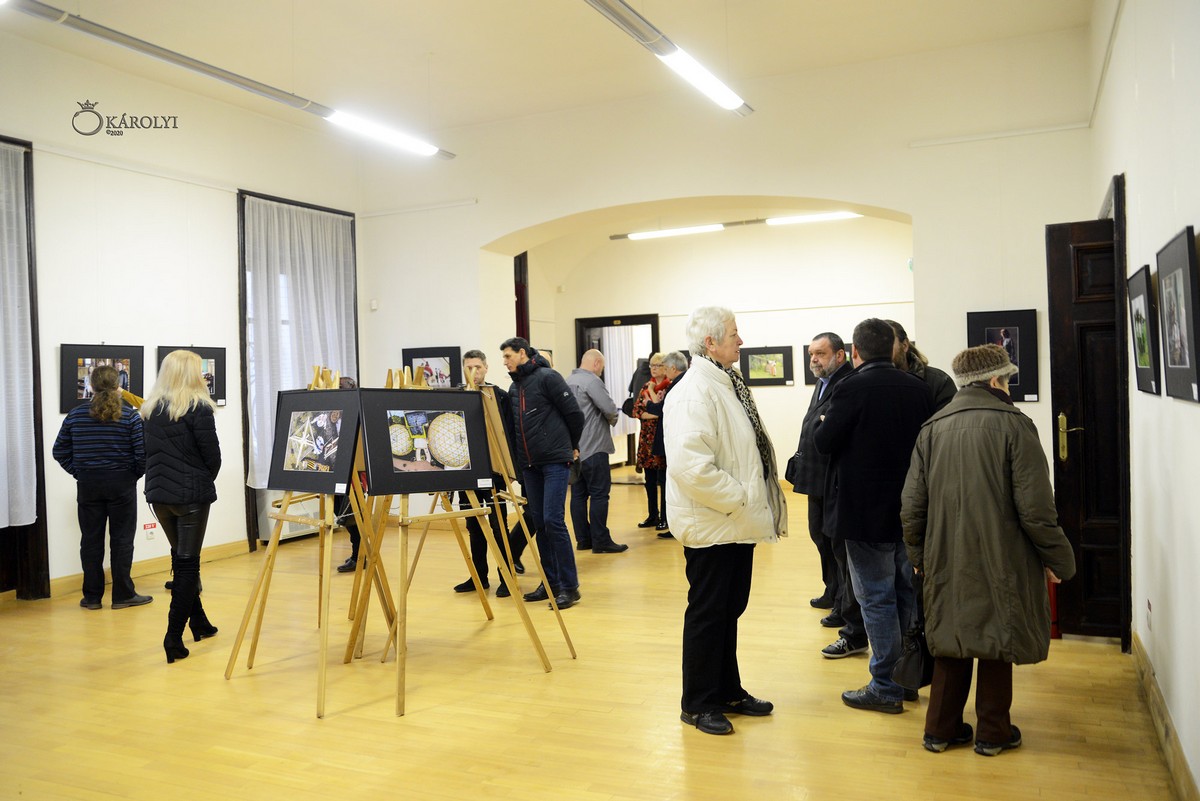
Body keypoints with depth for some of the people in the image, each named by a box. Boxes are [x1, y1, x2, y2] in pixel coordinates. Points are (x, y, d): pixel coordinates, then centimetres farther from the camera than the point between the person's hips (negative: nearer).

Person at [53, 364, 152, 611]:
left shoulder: (76, 415, 1)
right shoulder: (129, 415, -8)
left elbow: (60, 451, 5)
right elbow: (142, 452, -13)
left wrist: (78, 472, 13)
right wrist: (135, 474, 3)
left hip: (87, 485, 3)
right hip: (122, 483, -3)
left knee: (91, 540, 10)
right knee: (122, 539, 5)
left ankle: (92, 596, 16)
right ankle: (122, 595, 8)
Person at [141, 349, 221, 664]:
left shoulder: (151, 408, 7)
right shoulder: (197, 407, -11)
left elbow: (149, 450, 11)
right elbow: (212, 454, -10)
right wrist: (207, 480, 8)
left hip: (158, 492, 6)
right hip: (191, 493, -6)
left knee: (180, 557, 19)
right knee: (187, 561, 1)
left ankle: (198, 621, 29)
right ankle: (174, 636, -3)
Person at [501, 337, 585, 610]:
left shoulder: (547, 377, -8)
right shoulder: (514, 388, 15)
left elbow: (574, 413, -8)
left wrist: (572, 446, 3)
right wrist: (516, 460, 14)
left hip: (555, 461, -7)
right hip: (529, 465, 8)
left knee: (553, 520, -12)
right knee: (539, 523, 9)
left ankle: (569, 587, -4)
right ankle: (551, 583, 19)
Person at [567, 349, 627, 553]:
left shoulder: (568, 381, 14)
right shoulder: (592, 381, -13)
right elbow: (610, 409, -18)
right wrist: (613, 419, 2)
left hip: (573, 448, 9)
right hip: (593, 448, -9)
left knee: (579, 494, 10)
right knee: (599, 494, -4)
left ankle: (583, 539, 15)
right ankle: (600, 541, -2)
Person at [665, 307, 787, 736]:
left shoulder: (727, 385, 12)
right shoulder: (693, 393, -20)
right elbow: (692, 466, -30)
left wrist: (749, 501, 10)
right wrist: (738, 499, -20)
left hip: (738, 522, 9)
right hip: (711, 526, -9)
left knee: (729, 611, 19)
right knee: (707, 613, 4)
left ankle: (728, 691, 34)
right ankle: (698, 704, 20)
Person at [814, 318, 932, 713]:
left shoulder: (852, 388, -17)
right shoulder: (919, 389, 2)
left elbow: (824, 443, -14)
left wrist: (824, 423, 6)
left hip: (865, 512, -6)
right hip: (910, 510, 7)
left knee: (876, 599, 1)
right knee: (906, 594, 16)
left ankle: (885, 687, 9)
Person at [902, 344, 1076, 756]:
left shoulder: (932, 428, 2)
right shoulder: (1014, 425, -11)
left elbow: (912, 505, 3)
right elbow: (1036, 507, -13)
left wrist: (918, 554, 16)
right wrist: (1057, 558, 0)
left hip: (946, 561, 4)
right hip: (1002, 560, -3)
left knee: (950, 641, 16)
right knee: (997, 642, 12)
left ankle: (941, 729, 22)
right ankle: (993, 733, 23)